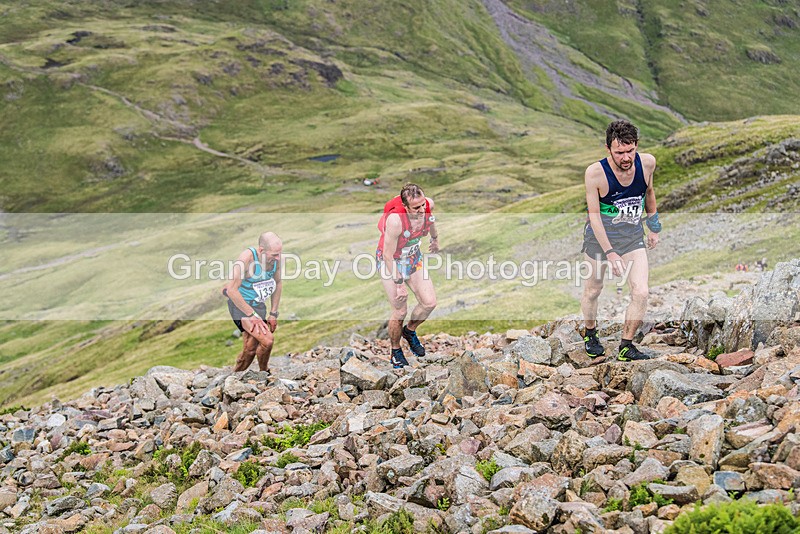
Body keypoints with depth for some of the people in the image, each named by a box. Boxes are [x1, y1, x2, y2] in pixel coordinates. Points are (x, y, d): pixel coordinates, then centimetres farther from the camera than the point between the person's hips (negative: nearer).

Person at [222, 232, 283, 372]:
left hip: (259, 305, 7)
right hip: (240, 305, -7)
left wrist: (273, 313, 8)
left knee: (250, 350, 13)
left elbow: (278, 284, 9)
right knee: (267, 339, -23)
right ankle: (264, 372, 3)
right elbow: (232, 291, -28)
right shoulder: (247, 258, -28)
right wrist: (253, 315, -25)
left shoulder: (276, 259, -9)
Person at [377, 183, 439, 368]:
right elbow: (388, 256, -28)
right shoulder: (395, 220, -38)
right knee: (400, 312, -4)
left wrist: (435, 238, 25)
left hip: (414, 257, 6)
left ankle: (410, 330, 29)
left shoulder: (428, 205, -21)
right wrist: (399, 284, -23)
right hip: (391, 262, -6)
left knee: (429, 302, -1)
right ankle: (395, 351, 22)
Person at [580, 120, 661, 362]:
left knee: (641, 293, -10)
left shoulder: (647, 162, -12)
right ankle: (590, 334, 41)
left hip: (632, 235, 3)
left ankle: (626, 346, 6)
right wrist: (610, 253, -20)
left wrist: (653, 227, 19)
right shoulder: (595, 173, -23)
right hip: (600, 235, -2)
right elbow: (594, 214, -16)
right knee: (593, 290, 14)